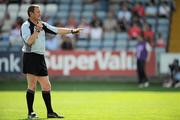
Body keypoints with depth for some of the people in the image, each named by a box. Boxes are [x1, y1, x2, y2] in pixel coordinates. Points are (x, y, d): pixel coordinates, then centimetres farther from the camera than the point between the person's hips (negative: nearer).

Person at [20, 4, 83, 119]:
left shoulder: (42, 25, 14)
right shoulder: (26, 26, -7)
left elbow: (57, 30, 19)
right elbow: (29, 41, -21)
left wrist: (72, 30, 16)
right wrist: (37, 30, -19)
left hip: (40, 58, 8)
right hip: (30, 57, -8)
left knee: (47, 86, 8)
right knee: (32, 86, -8)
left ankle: (50, 112, 14)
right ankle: (30, 113, -1)